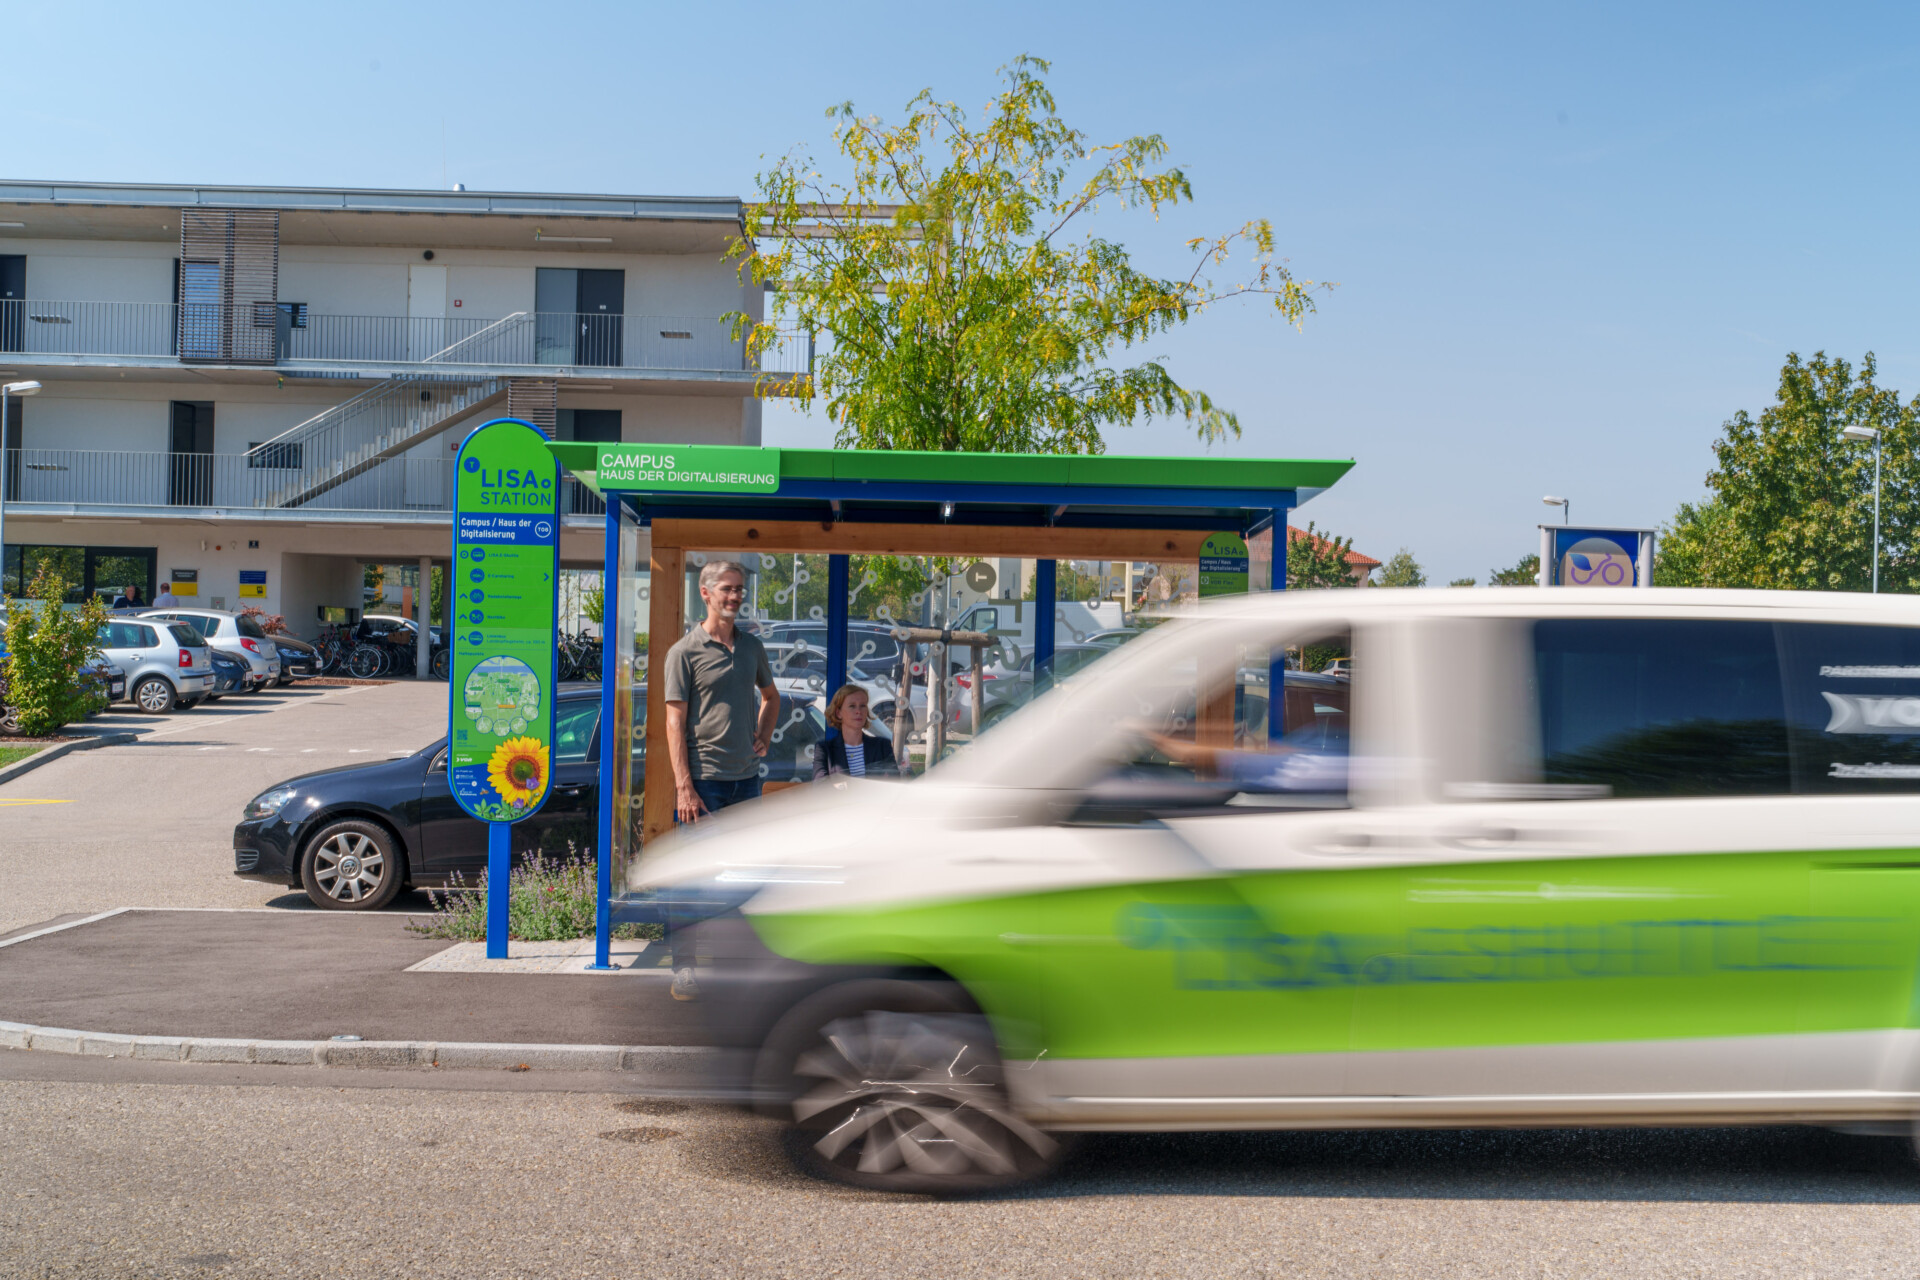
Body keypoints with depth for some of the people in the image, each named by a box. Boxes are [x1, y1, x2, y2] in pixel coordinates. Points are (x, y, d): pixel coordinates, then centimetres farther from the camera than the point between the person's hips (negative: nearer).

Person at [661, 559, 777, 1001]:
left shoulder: (752, 647, 12)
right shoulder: (685, 651, -4)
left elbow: (771, 696, 30)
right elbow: (675, 721, -7)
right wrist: (684, 787, -14)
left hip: (746, 778, 5)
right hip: (704, 780, -5)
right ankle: (683, 970, 6)